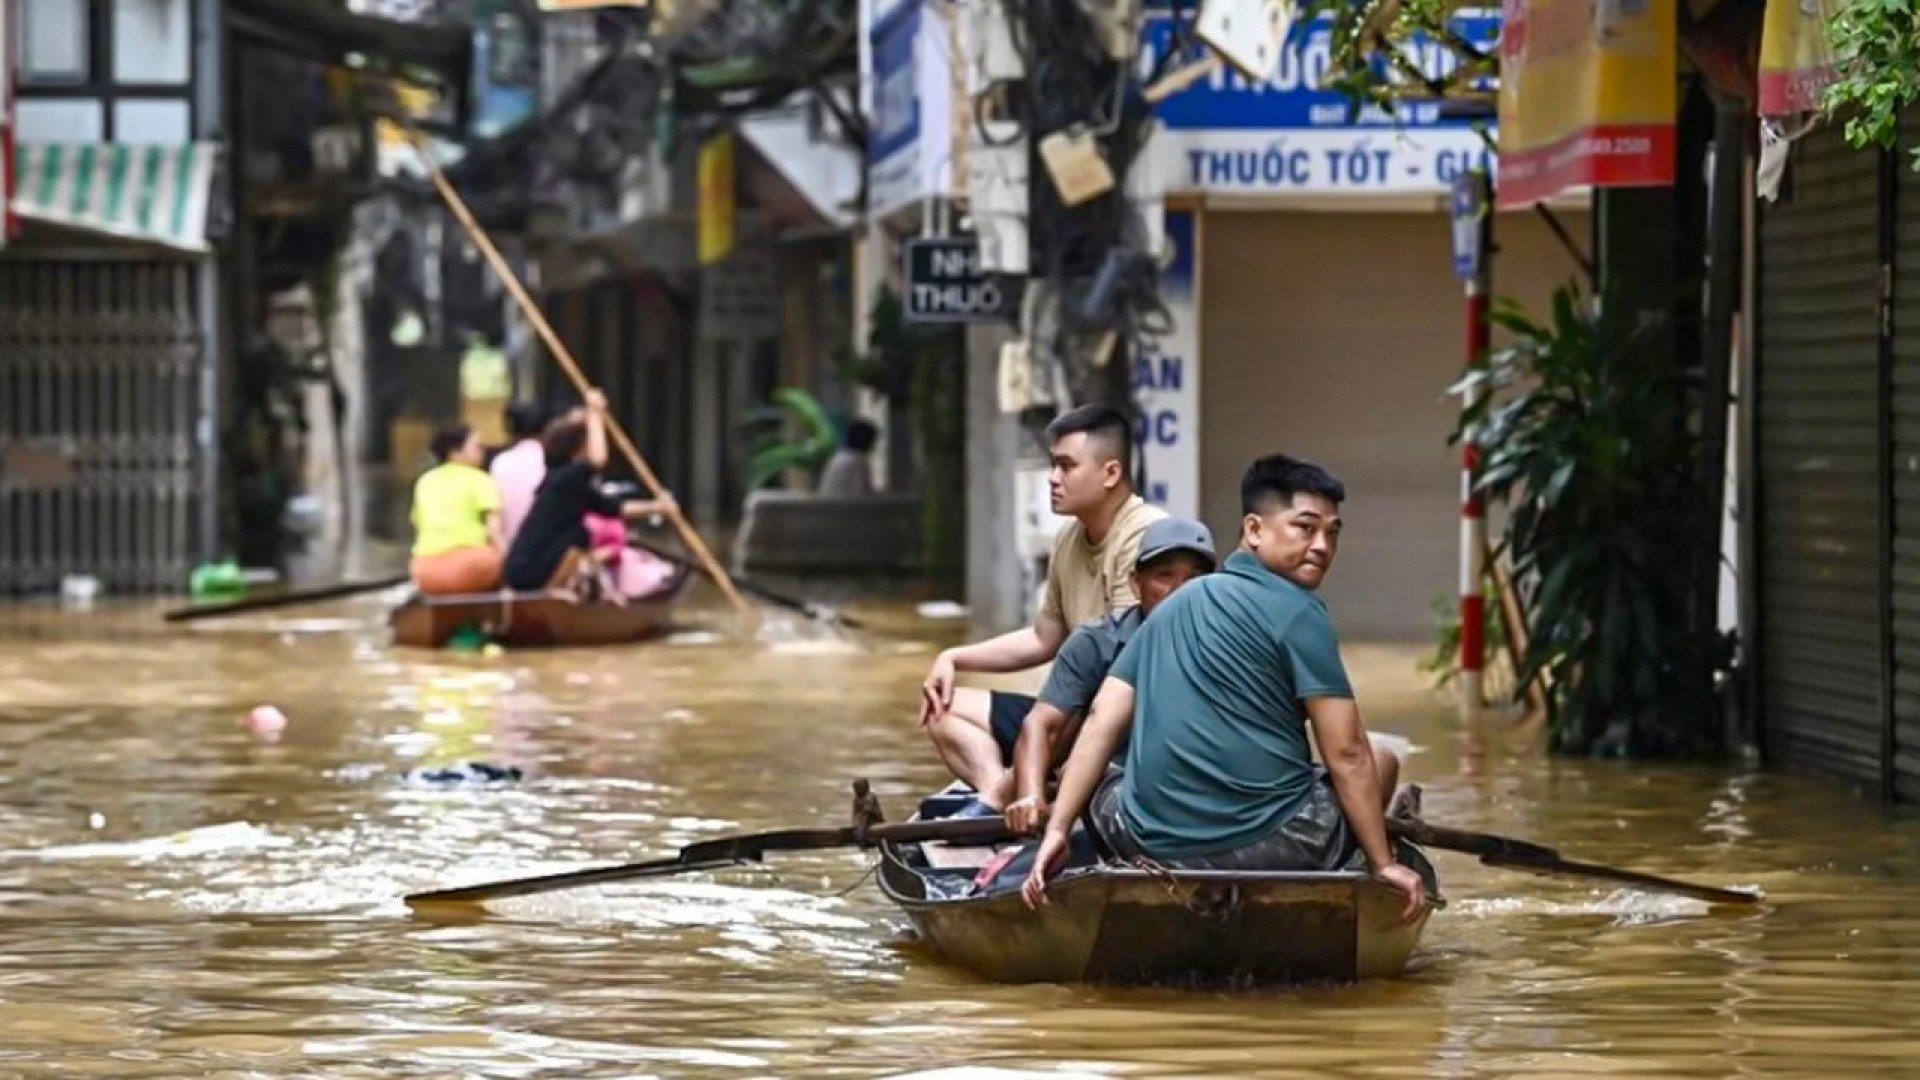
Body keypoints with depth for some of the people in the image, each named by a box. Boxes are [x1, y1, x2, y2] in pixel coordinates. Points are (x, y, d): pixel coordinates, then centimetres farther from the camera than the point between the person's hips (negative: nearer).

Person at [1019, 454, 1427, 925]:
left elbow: (1101, 723, 9)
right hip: (1271, 847, -4)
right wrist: (1383, 864, 0)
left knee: (1084, 780, 36)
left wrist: (1056, 831, 6)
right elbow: (1346, 755, -6)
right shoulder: (1298, 611, -4)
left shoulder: (1171, 609, 17)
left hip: (1153, 847, 5)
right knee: (1380, 762, 22)